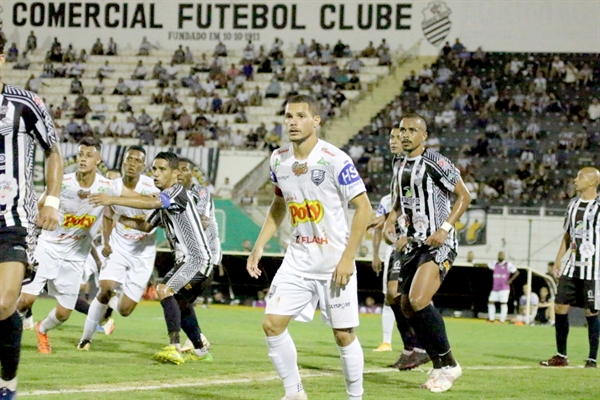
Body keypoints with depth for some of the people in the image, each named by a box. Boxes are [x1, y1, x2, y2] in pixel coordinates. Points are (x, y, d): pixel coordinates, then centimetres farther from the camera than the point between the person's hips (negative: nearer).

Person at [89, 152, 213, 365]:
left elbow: (150, 203, -29)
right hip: (184, 259, 11)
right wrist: (123, 220, 2)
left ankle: (174, 349, -33)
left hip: (196, 257, -11)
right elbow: (147, 225, 21)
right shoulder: (162, 198, 16)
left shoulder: (179, 192, -14)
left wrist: (114, 200, -33)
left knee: (165, 290, -27)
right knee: (180, 305, 23)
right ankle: (200, 351, 39)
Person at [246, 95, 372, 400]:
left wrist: (347, 258, -18)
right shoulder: (279, 159, 3)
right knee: (272, 324, -4)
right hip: (297, 260, 5)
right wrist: (259, 246, 10)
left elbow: (363, 208, -14)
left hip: (334, 263, -5)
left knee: (343, 334, 0)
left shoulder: (335, 160, -16)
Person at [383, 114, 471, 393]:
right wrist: (391, 221, 8)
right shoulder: (399, 166, 12)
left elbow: (464, 196, -9)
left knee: (418, 301, -23)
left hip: (438, 243, -9)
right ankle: (439, 365, 22)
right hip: (413, 242, 9)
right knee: (407, 307, 9)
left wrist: (445, 228, -18)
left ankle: (448, 364, -9)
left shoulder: (435, 162, -11)